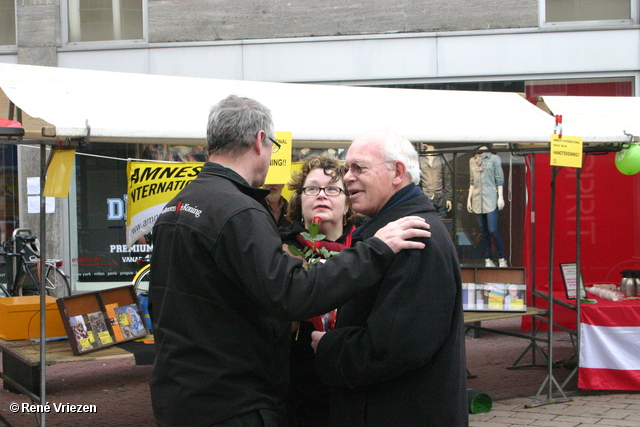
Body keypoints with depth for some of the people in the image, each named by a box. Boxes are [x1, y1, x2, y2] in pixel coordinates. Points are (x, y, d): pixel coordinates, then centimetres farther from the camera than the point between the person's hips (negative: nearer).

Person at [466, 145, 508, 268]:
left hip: (490, 199, -4)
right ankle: (488, 260, 7)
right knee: (484, 231, 4)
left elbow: (499, 179, 2)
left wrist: (500, 197, -5)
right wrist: (469, 198, 15)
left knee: (493, 230, -11)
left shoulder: (494, 158, 4)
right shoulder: (472, 160, 15)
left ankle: (502, 259, -3)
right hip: (477, 200, 4)